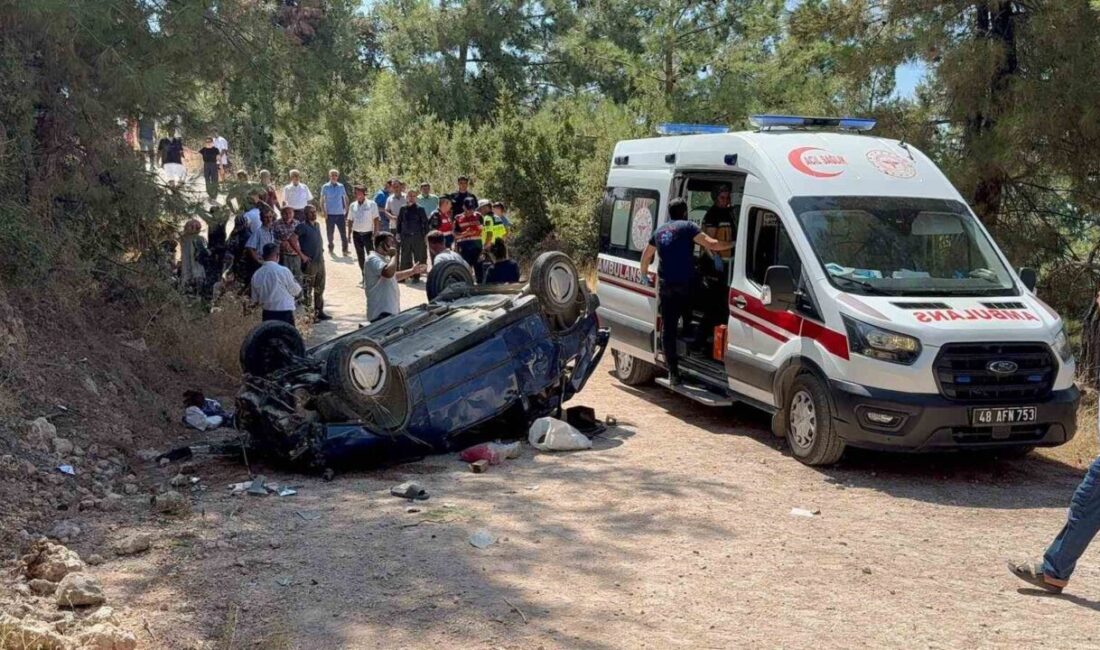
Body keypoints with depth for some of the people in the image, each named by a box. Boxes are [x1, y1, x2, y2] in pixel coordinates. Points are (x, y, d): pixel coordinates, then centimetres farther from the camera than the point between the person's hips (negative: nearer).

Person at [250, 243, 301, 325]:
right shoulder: (283, 271, -14)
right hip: (284, 313, -5)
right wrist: (296, 283, 19)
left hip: (267, 314, 5)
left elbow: (255, 298, 8)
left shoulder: (256, 275, -1)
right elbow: (296, 291, -2)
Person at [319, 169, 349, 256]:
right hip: (330, 214, -1)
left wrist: (346, 210, 6)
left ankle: (345, 250, -1)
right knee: (330, 233, 8)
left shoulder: (341, 186, 4)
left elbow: (345, 198, 12)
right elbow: (322, 201, 2)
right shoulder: (325, 187, -1)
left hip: (340, 214, 1)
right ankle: (330, 247, 26)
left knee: (343, 233, -5)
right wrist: (324, 212, -6)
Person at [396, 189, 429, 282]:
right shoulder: (403, 209, 5)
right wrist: (398, 233, 9)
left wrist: (425, 234, -6)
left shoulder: (419, 209, -4)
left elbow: (425, 222, -3)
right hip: (405, 236, 3)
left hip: (417, 236, -3)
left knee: (418, 257, 3)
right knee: (405, 257, 9)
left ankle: (416, 276, 11)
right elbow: (399, 221, 12)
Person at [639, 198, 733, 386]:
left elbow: (646, 255, 28)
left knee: (667, 327, 3)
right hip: (685, 284, -4)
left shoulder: (659, 231, 18)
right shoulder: (688, 227, 1)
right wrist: (732, 244, 1)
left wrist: (644, 274, 43)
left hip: (665, 285, 4)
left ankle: (673, 371, 1)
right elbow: (711, 245, -10)